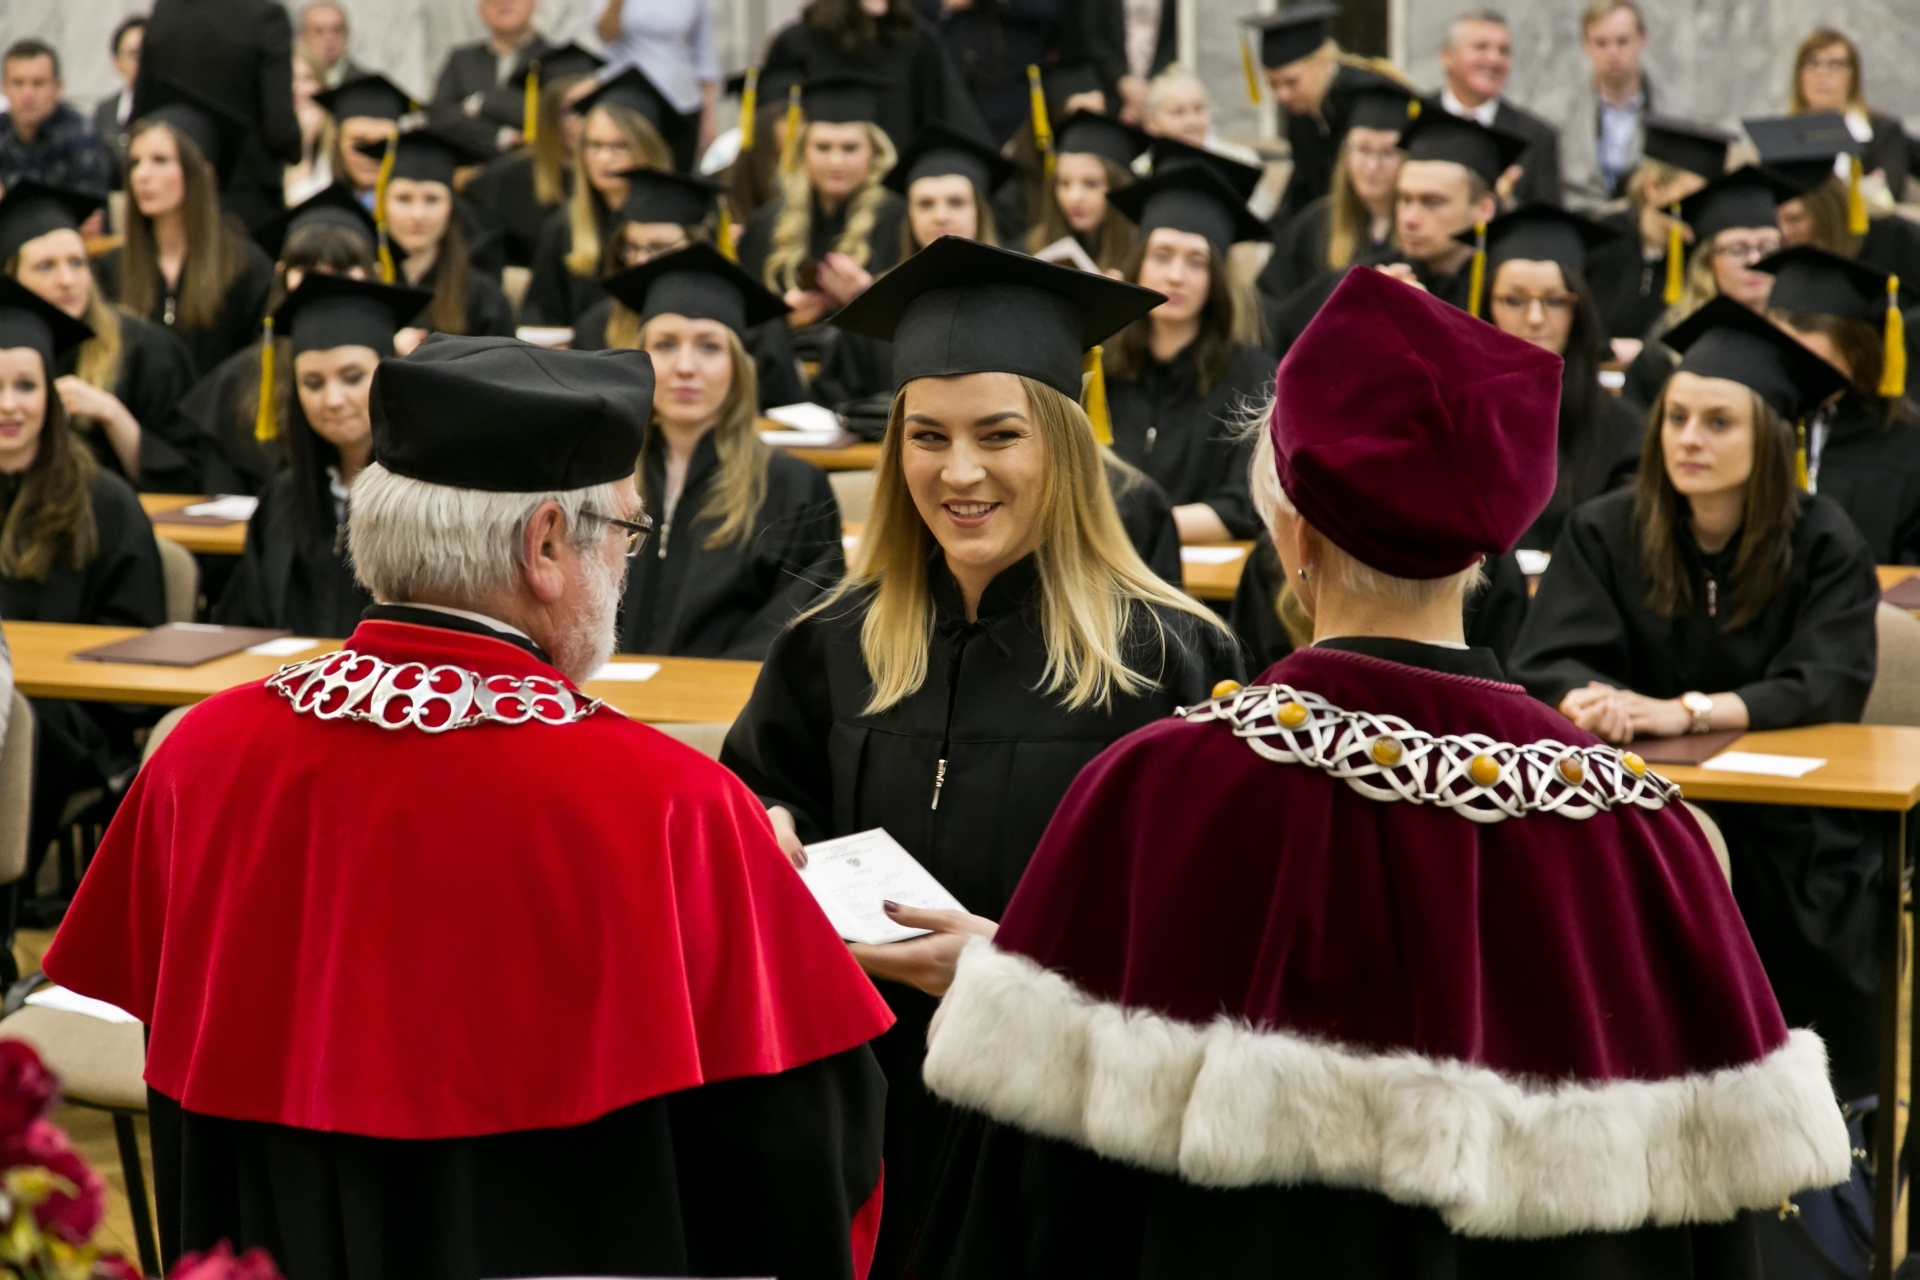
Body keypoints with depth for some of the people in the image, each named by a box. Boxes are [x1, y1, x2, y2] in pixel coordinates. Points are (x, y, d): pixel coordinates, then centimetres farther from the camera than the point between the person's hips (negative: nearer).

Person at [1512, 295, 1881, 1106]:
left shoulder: (1823, 545, -4)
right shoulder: (1605, 534, 1)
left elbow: (1829, 686, -16)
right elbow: (1545, 666, -7)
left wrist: (1687, 712, -31)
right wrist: (1590, 700, -32)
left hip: (1783, 827, -1)